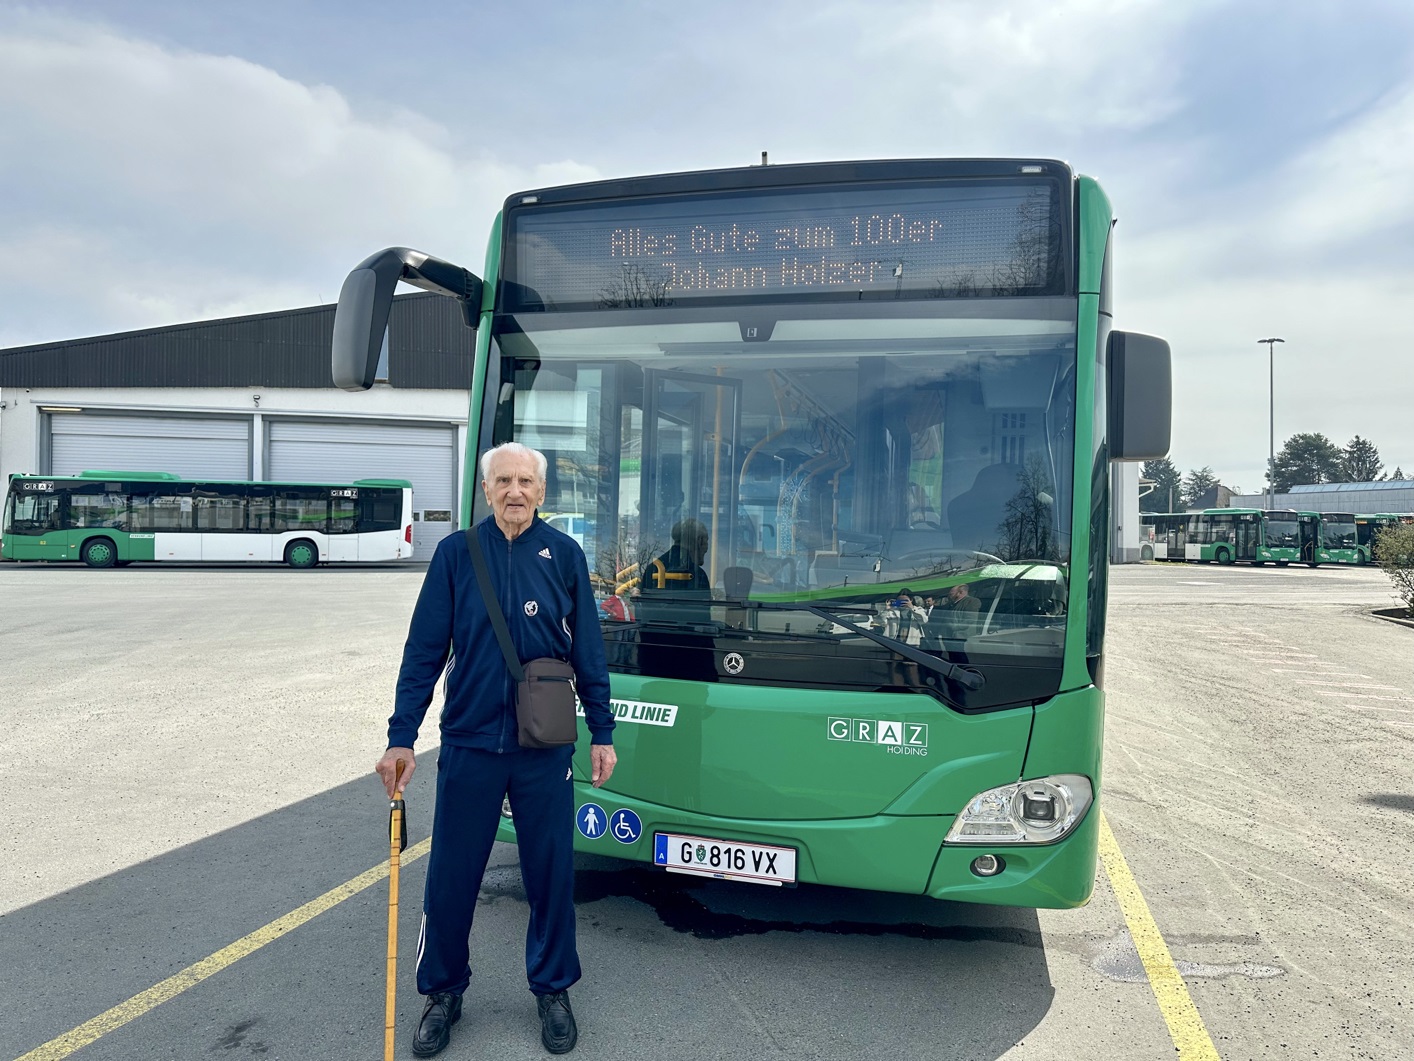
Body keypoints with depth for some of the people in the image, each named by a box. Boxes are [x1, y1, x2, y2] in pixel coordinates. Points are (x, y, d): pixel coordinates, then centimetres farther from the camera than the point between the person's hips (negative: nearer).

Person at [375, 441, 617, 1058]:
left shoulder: (564, 555, 0)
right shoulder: (456, 554, -1)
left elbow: (588, 652, 3)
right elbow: (424, 651, -1)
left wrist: (602, 733, 3)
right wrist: (401, 738, -4)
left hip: (545, 748, 0)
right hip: (469, 743, 0)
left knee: (551, 872, 10)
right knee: (451, 875, 9)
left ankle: (552, 990, 31)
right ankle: (443, 991, 31)